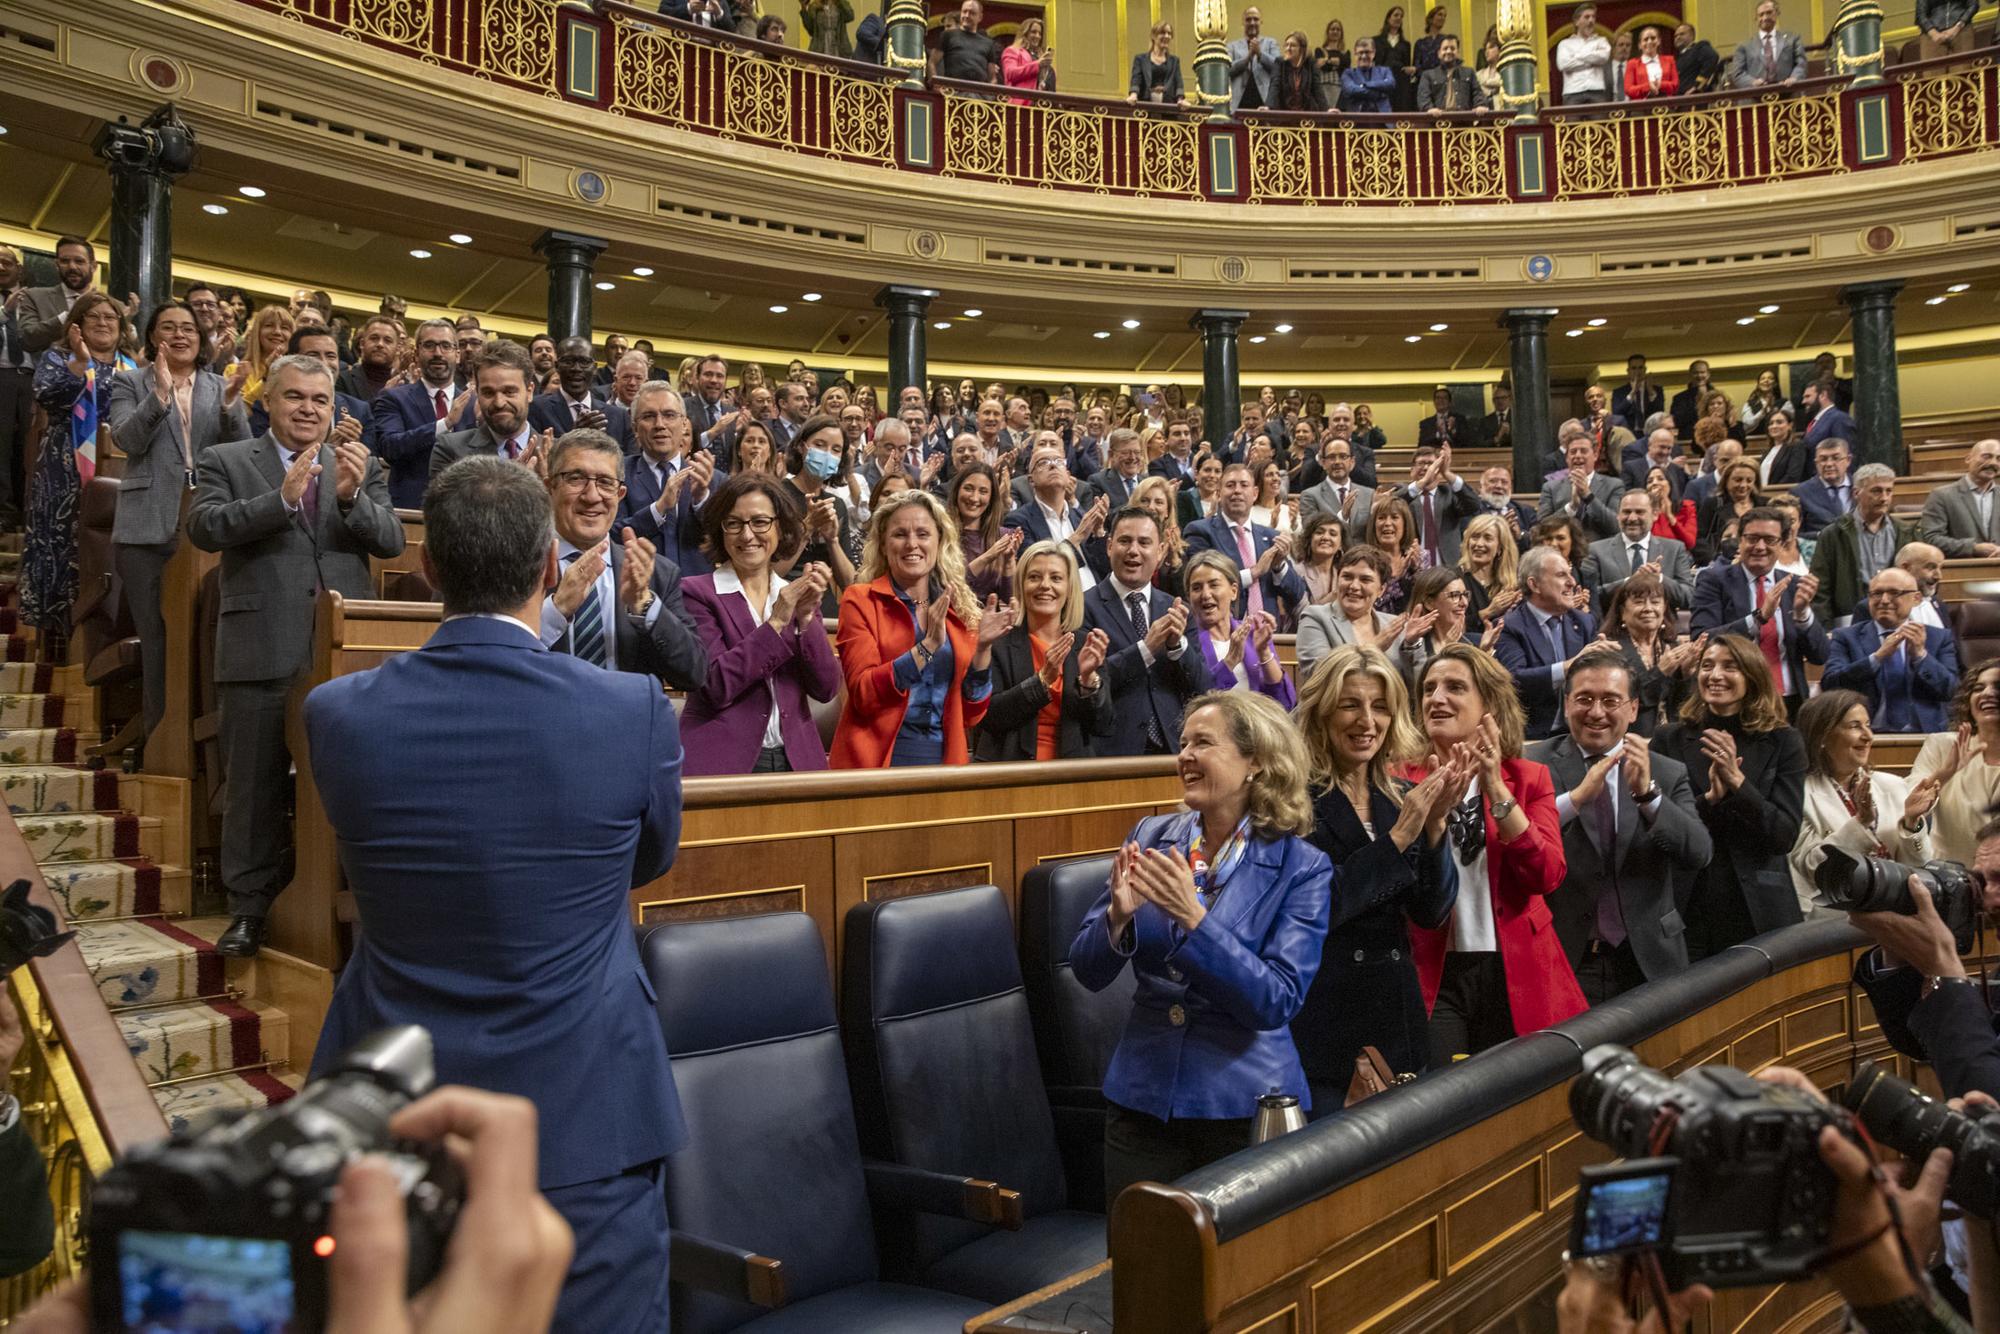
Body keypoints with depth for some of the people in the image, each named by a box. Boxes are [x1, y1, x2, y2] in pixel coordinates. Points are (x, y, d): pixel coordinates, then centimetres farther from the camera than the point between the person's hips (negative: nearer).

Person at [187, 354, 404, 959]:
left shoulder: (361, 467, 12)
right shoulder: (225, 462, 7)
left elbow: (392, 540, 1)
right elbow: (204, 527, -9)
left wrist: (352, 497, -17)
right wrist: (282, 499, -21)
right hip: (263, 653, -1)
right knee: (256, 787, 6)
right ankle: (249, 908, 18)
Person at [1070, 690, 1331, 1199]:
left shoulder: (1302, 867, -11)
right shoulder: (1150, 838, -1)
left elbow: (1277, 1002, -19)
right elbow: (1088, 972, -1)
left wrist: (1194, 919, -30)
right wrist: (1118, 916, -23)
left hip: (1246, 1109, -2)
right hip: (1142, 1101, 3)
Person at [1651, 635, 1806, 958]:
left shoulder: (1783, 744, 2)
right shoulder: (1669, 740, 2)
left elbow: (1785, 836, -5)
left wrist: (1738, 781, -18)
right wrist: (1709, 798, -17)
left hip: (1758, 912, 0)